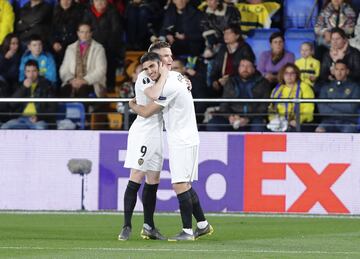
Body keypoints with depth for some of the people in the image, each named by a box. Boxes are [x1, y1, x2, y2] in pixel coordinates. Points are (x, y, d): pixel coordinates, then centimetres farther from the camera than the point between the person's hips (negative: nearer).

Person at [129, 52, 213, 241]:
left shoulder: (169, 87, -21)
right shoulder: (175, 75, 9)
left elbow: (146, 112, -14)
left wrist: (133, 106, 8)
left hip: (181, 141, -10)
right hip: (186, 139, 10)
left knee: (179, 185, -12)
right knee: (185, 185, 15)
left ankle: (187, 231, -12)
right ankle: (202, 225, 20)